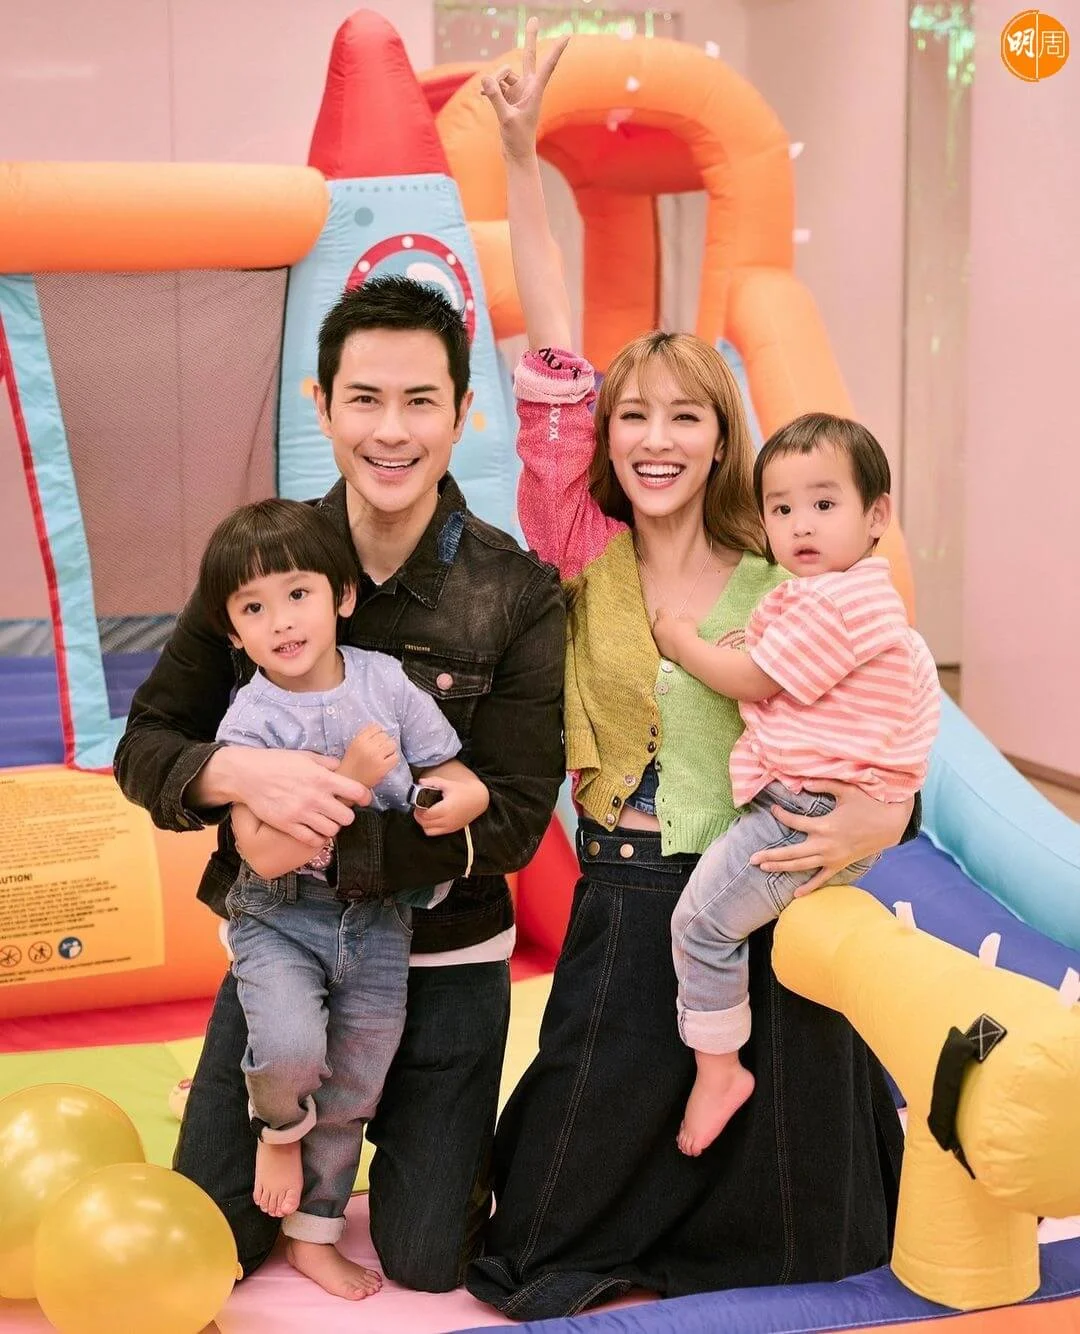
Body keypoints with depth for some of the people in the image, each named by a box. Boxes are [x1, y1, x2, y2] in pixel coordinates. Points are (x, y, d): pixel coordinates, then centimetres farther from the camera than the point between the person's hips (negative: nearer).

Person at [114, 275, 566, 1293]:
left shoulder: (518, 594, -14)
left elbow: (513, 819, -17)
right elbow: (145, 747, -6)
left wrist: (329, 841, -28)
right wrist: (239, 774, -29)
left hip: (443, 959, -1)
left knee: (427, 1263, 6)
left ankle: (439, 1134, 38)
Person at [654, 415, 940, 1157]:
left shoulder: (830, 604, -21)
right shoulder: (867, 596, 12)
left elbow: (753, 681, -14)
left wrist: (683, 644, 1)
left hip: (809, 813, -11)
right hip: (850, 815, 11)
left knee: (704, 917, -5)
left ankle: (718, 1068, 3)